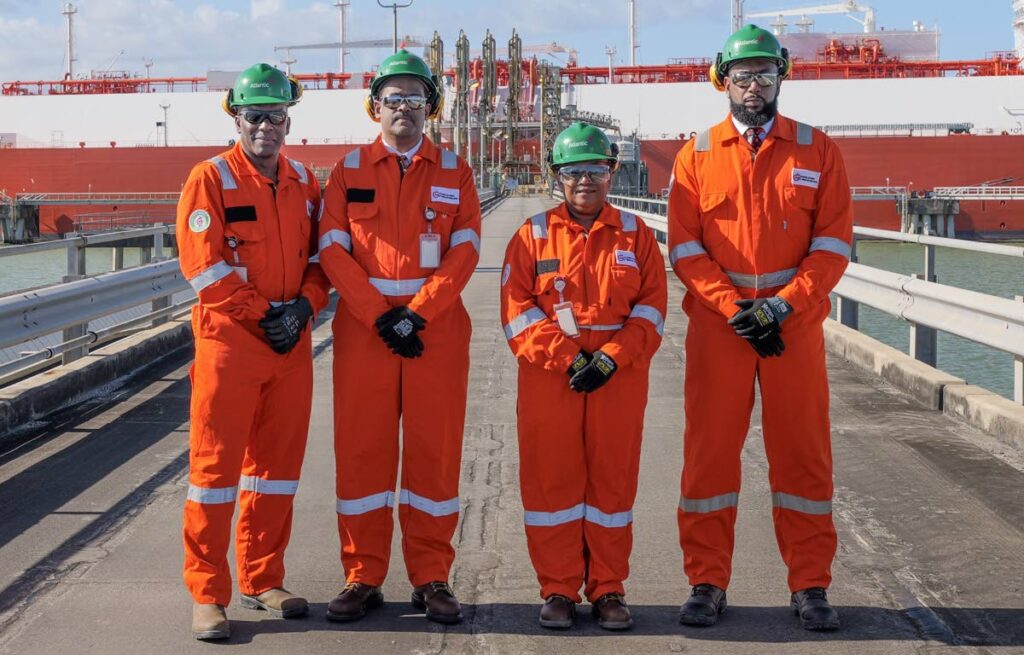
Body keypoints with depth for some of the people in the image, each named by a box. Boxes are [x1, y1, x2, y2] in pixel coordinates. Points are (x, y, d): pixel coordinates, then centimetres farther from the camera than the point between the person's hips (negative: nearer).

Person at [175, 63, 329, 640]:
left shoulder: (304, 182, 11)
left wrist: (303, 307, -6)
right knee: (216, 463, -2)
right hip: (229, 339, -5)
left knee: (278, 463, 11)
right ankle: (208, 593, 5)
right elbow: (204, 266, -11)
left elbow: (320, 255, 12)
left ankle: (262, 580, 23)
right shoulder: (211, 179, -5)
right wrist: (264, 314, -13)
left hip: (292, 344, 5)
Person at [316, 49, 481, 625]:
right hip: (363, 326, 0)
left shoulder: (454, 171, 8)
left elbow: (465, 250, -2)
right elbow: (333, 249, -1)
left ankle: (432, 578, 12)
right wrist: (379, 316, -12)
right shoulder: (350, 171, 8)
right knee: (362, 448, 2)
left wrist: (417, 313, -13)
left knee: (435, 449, 2)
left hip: (436, 325, 0)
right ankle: (363, 578, 11)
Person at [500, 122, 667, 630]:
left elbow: (651, 309, 3)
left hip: (619, 376, 1)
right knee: (551, 480, 3)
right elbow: (518, 310, -2)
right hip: (548, 375, 0)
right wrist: (567, 358, -13)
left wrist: (611, 358, -11)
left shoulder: (635, 234, 7)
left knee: (613, 480, 5)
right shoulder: (534, 235, 4)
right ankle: (558, 591, 14)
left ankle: (608, 591, 16)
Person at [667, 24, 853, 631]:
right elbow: (685, 248, 0)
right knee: (710, 451, 3)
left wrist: (782, 306, -11)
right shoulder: (696, 156, 5)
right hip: (717, 325, 0)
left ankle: (810, 587, 14)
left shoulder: (817, 150, 5)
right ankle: (708, 583, 13)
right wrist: (735, 309, -11)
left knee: (803, 453, 4)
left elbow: (833, 243, 0)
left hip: (796, 324, 0)